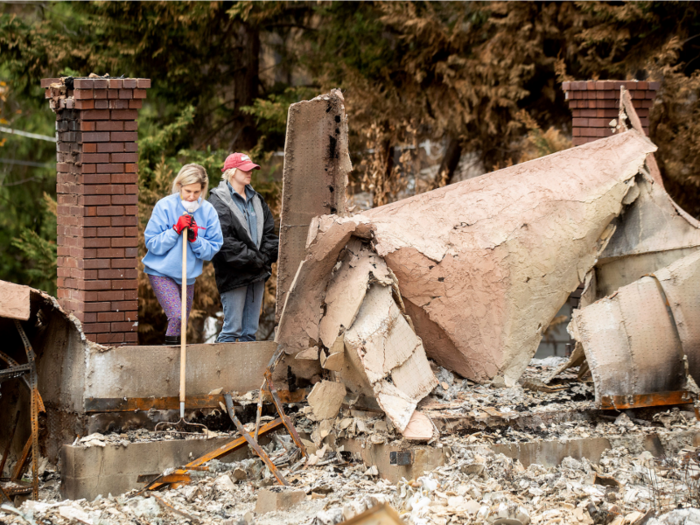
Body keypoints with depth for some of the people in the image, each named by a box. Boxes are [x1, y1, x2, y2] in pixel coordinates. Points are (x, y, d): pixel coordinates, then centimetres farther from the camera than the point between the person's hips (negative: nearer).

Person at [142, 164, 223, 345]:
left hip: (188, 274, 5)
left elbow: (213, 249, -1)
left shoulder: (208, 211, -1)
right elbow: (152, 243, -12)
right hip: (162, 272, -5)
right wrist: (176, 229, -21)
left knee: (182, 321, 11)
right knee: (177, 317, -21)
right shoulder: (165, 206, -11)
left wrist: (195, 239, -18)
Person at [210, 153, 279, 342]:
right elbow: (225, 241, -16)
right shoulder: (219, 201, -8)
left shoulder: (256, 199, 15)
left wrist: (264, 257, -5)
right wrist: (254, 260, -17)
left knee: (250, 331, 10)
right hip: (234, 275, -7)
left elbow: (268, 233, 14)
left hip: (257, 273, 7)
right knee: (232, 328, -8)